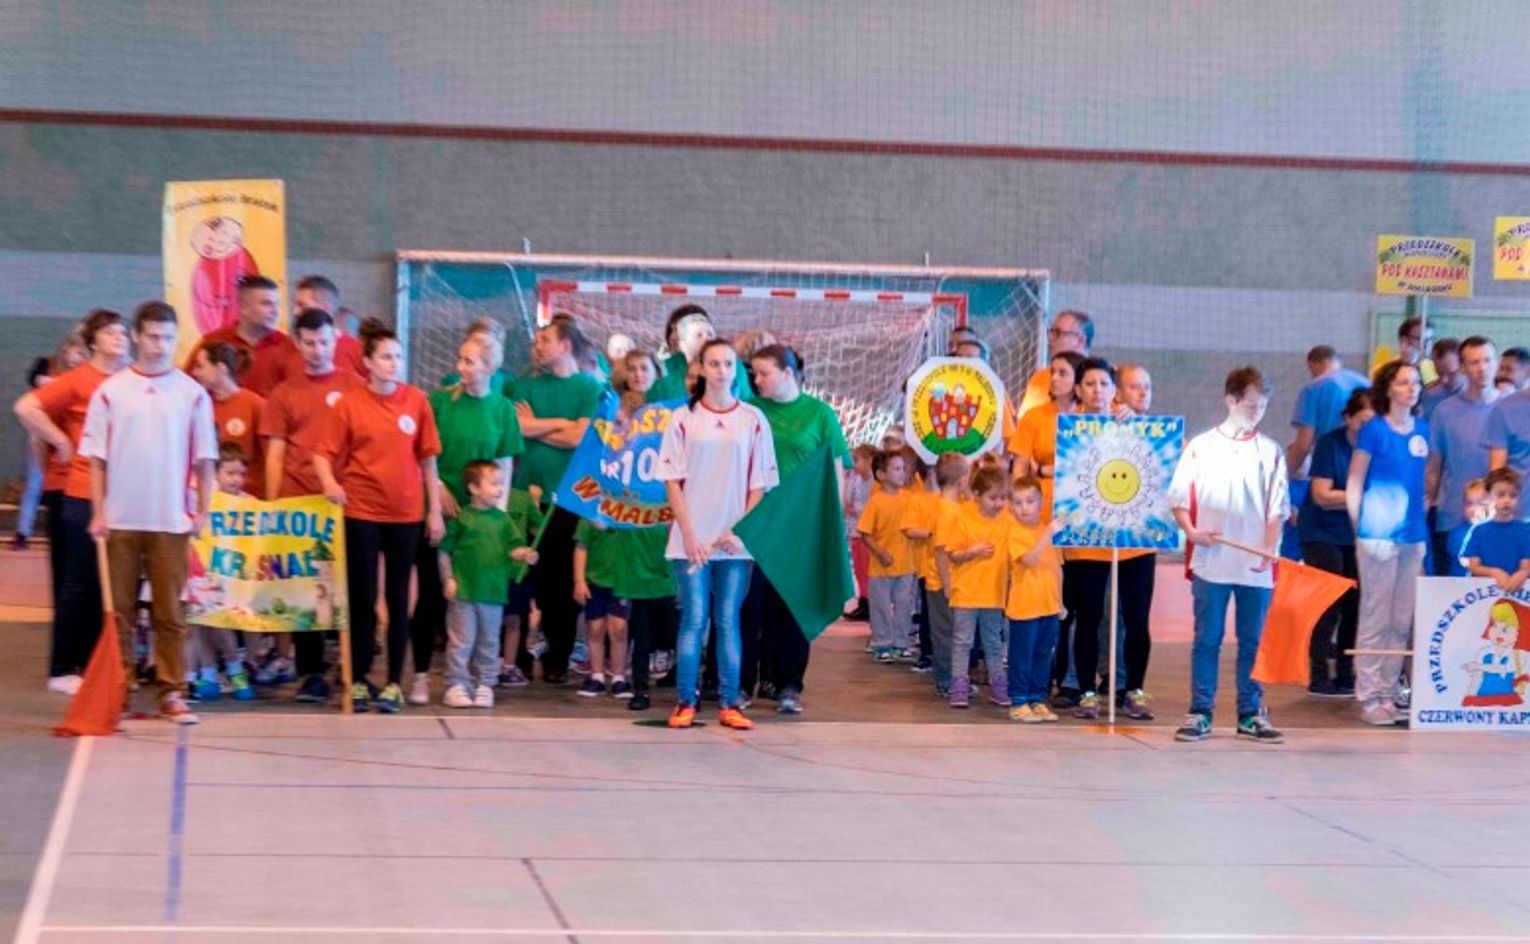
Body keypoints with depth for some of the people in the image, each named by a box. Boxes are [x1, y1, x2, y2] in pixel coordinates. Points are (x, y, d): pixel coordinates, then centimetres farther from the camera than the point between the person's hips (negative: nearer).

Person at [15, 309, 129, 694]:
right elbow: (26, 408, -12)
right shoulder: (77, 380, -6)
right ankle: (63, 670, 7)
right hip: (82, 493, -5)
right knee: (80, 583, 0)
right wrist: (61, 443, -8)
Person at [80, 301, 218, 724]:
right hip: (120, 519, 0)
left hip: (172, 520, 0)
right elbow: (96, 457, 4)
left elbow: (204, 459, 5)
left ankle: (171, 692, 7)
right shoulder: (110, 391, 3)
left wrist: (202, 511, 0)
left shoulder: (192, 393, 3)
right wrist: (98, 512, -2)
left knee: (171, 611, 2)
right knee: (119, 610, 5)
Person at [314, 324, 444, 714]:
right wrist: (330, 482, -23)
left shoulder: (416, 400, 1)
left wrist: (435, 510, 5)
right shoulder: (349, 404, -4)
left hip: (405, 512, 1)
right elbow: (323, 453, -3)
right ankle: (358, 681, 13)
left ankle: (394, 683, 12)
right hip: (361, 511, -1)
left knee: (398, 599, 7)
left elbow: (428, 458, 5)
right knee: (363, 598, 5)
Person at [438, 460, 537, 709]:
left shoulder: (502, 519, 6)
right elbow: (444, 551, -2)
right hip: (464, 592, -4)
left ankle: (484, 685, 20)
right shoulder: (460, 517, -5)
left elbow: (513, 547, 2)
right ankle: (456, 685, 8)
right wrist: (448, 579, -6)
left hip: (494, 592, 4)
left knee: (489, 643, 11)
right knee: (461, 641, 1)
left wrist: (524, 554, -19)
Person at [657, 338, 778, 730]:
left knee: (728, 621, 3)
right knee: (694, 620, -1)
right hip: (692, 539, -1)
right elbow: (672, 480, 1)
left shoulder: (753, 420, 4)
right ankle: (685, 703, 4)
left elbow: (759, 483, 5)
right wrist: (688, 534, -7)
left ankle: (729, 704, 6)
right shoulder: (683, 419, 3)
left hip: (735, 540, 1)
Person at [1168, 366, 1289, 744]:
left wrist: (1269, 549, -7)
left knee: (1253, 639, 5)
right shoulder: (1200, 447, 4)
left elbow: (1277, 509, 7)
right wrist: (1192, 531, -12)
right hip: (1210, 561, -1)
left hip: (1255, 565, 1)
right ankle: (1199, 713, 6)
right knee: (1207, 638, 2)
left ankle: (1251, 714, 13)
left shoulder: (1270, 452, 8)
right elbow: (1179, 499, 5)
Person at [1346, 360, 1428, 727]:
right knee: (1375, 618, -3)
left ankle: (1388, 693, 15)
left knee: (1403, 621, 8)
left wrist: (1421, 510, 12)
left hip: (1413, 536, 6)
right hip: (1379, 536, -6)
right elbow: (1353, 486, -3)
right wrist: (1361, 531, -6)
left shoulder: (1423, 430, 10)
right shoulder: (1374, 430, -5)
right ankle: (1369, 697, 1)